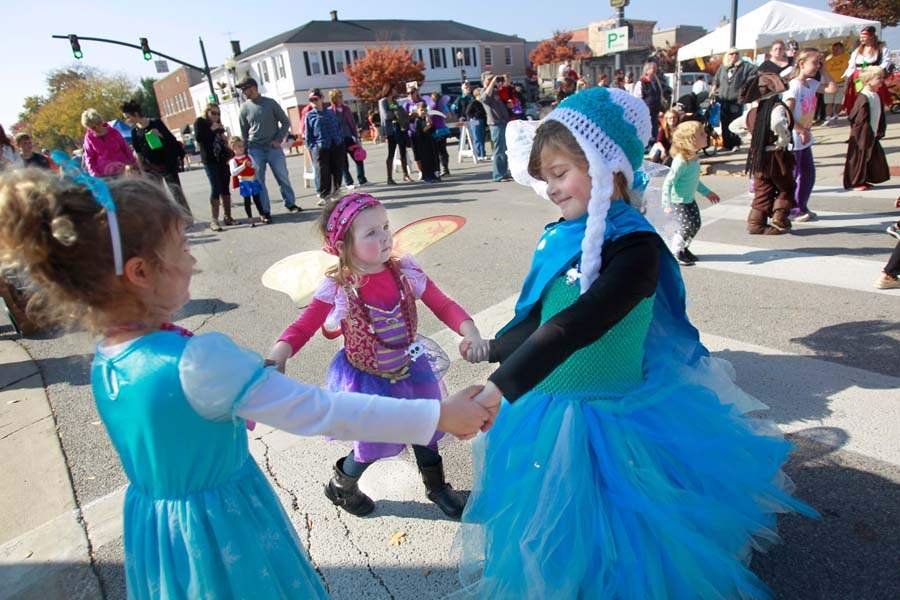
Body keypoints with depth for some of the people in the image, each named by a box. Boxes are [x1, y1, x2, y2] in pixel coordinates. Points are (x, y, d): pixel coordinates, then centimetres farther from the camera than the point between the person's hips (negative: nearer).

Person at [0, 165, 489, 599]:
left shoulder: (103, 365, -6)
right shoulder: (199, 361, -33)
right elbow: (320, 413, -33)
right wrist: (438, 415, -28)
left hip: (152, 529, 8)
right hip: (227, 533, -8)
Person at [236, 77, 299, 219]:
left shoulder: (270, 103, 0)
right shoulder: (245, 107, 5)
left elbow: (285, 122, 4)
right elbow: (244, 132, 11)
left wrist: (278, 139, -6)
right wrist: (245, 151, 7)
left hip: (273, 147, -1)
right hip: (255, 150, 1)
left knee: (283, 177, 2)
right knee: (258, 181, 0)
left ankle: (290, 204, 18)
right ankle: (265, 211, 7)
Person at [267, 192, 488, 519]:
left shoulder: (405, 272, -17)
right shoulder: (337, 289, -23)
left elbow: (442, 305, -13)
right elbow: (303, 327, -19)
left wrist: (470, 331, -31)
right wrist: (278, 355, -39)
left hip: (410, 370, 4)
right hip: (367, 381, -3)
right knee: (371, 444, 11)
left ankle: (437, 486, 50)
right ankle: (339, 486, 46)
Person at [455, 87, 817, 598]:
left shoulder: (635, 246, -23)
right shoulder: (564, 237, -1)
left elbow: (572, 327, -34)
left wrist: (502, 387, -38)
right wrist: (493, 349, 16)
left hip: (611, 424, -7)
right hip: (548, 413, 7)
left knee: (615, 554, 16)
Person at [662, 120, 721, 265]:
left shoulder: (693, 158, 1)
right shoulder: (681, 161, -27)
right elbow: (668, 183, -29)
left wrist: (707, 192, 24)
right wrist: (667, 204, -34)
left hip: (689, 199, 9)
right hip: (678, 201, -9)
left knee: (696, 224, 12)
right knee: (687, 226, -8)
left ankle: (684, 248, 32)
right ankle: (676, 254, 11)